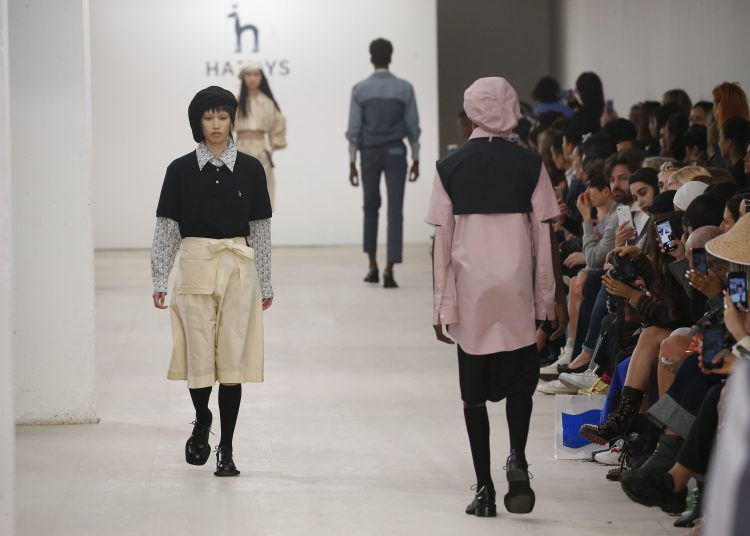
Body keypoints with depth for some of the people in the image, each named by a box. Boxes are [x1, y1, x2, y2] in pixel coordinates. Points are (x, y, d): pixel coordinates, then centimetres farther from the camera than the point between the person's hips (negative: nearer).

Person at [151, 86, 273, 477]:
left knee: (233, 357, -2)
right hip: (195, 267, 0)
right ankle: (202, 420, 28)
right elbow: (166, 229, 4)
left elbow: (260, 229, 7)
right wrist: (159, 281, -1)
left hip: (239, 269, 0)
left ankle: (226, 448, 5)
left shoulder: (250, 168, 4)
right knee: (199, 354, -2)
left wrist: (266, 283, 7)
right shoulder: (181, 170, 2)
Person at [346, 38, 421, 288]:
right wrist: (416, 159, 8)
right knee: (395, 210, -2)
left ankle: (373, 266, 21)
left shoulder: (360, 89, -4)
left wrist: (352, 163, 2)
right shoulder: (404, 89, -3)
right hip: (396, 152, -1)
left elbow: (354, 129, -4)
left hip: (369, 152, 1)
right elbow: (412, 127, -1)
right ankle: (389, 271, -12)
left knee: (371, 208, 17)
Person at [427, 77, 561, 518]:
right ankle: (517, 458, -8)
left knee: (475, 390, 7)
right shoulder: (529, 164, -1)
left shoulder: (450, 167, 1)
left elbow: (441, 241, 0)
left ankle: (484, 488, 5)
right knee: (521, 378, 15)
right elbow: (545, 236, -1)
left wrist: (442, 304, 5)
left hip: (470, 291, 0)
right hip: (517, 290, 0)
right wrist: (553, 295, 7)